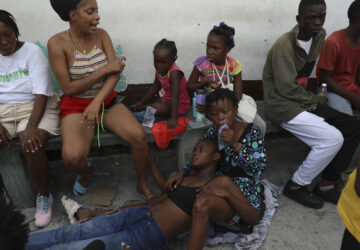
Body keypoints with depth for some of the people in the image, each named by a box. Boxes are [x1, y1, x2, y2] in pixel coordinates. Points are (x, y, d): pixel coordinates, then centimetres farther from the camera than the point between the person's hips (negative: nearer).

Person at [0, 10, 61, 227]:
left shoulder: (32, 51, -6)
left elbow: (41, 93, -14)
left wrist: (31, 126, -27)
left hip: (35, 107, -4)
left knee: (32, 147, -32)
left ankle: (44, 196, -6)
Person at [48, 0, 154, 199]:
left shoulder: (101, 35, 0)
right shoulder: (57, 43, -12)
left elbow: (116, 73, -9)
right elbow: (68, 88, -13)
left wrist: (97, 102, -23)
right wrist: (104, 69, -17)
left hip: (106, 101, 3)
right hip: (76, 106, -3)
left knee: (139, 136, -22)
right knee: (72, 157, -28)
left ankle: (142, 184, 5)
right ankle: (86, 172, 12)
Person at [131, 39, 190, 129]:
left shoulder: (174, 73, -30)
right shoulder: (160, 70, -5)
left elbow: (175, 97, -37)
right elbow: (155, 87, 9)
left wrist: (173, 118, -44)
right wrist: (141, 102, 9)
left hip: (179, 105, -9)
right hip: (165, 100, 9)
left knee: (157, 107, -27)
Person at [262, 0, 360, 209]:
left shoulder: (320, 36, 5)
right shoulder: (284, 45, -19)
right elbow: (287, 88, -21)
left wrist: (319, 94, 1)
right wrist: (317, 100, -9)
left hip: (304, 100, 8)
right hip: (283, 105, -8)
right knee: (333, 139, -20)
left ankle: (327, 184, 6)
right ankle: (296, 186, -1)